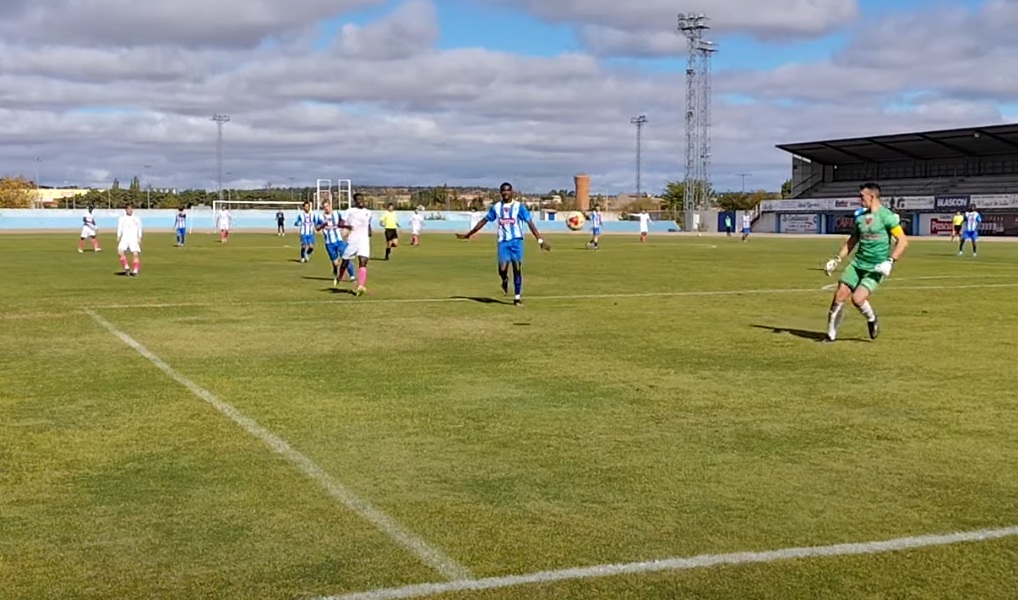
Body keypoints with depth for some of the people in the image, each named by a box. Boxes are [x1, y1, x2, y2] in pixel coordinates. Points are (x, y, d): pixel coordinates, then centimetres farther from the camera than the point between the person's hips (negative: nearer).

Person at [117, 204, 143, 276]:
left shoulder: (136, 218, 7)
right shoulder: (122, 218, 9)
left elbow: (139, 229, 9)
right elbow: (119, 228, 10)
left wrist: (139, 238, 0)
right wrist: (118, 237, -1)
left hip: (134, 239, -1)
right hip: (124, 238, 1)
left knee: (135, 254, -14)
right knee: (120, 252, -21)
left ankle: (135, 271, -5)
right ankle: (126, 268, -8)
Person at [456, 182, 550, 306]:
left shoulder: (519, 206, -1)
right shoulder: (496, 207, 8)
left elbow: (530, 223, -5)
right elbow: (484, 221, 18)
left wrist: (540, 240, -14)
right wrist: (468, 234, 22)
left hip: (516, 240, -2)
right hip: (503, 241, 2)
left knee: (517, 269, -5)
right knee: (502, 269, -11)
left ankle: (518, 297, 7)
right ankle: (505, 281, 26)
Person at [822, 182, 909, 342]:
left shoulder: (886, 216, -11)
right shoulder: (860, 216, 10)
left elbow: (903, 241, -13)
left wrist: (890, 262, -22)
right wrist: (836, 260, 14)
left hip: (875, 268, -6)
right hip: (857, 263, 6)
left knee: (857, 299, -20)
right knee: (839, 296, -3)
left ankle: (872, 320, 13)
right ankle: (831, 335, 10)